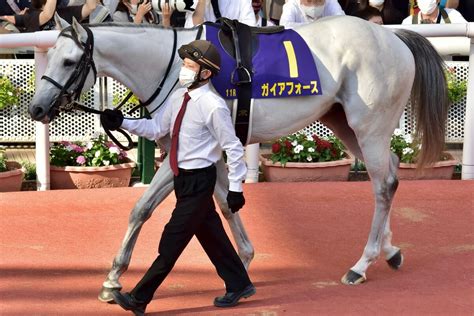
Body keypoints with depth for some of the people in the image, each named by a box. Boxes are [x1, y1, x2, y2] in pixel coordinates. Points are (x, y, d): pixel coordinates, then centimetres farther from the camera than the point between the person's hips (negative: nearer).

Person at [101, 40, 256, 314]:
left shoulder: (213, 106, -19)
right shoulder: (179, 98, 4)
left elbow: (233, 148, -14)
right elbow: (155, 129, 10)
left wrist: (236, 188, -13)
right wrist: (122, 123, -2)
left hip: (198, 180, -8)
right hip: (184, 177, 8)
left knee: (172, 240, -2)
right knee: (210, 232, 19)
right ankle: (239, 285, 34)